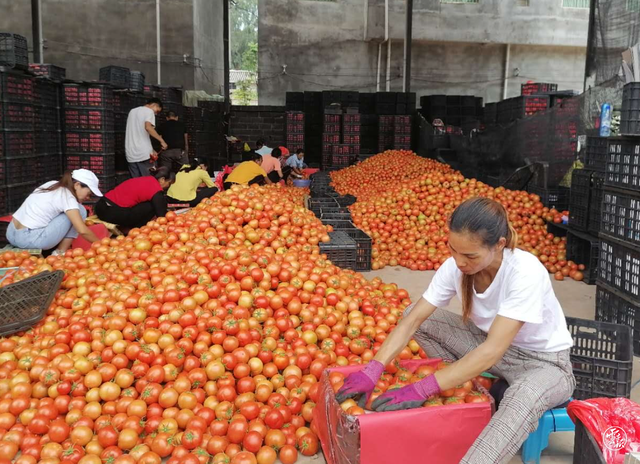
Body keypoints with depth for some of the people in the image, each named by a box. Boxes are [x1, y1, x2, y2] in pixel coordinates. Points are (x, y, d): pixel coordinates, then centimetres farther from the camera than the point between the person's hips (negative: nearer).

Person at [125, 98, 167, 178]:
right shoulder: (149, 111, -1)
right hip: (143, 153, -6)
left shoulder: (132, 111, 23)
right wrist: (162, 140, -15)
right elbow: (148, 127, -21)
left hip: (131, 153, 6)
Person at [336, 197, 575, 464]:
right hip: (489, 343, 6)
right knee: (416, 316, -8)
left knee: (524, 396, -41)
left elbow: (493, 350, -37)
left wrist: (421, 390, -41)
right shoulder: (455, 265, -17)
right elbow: (412, 319, -18)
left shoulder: (525, 273, -33)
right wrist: (372, 371, -32)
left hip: (544, 361, -6)